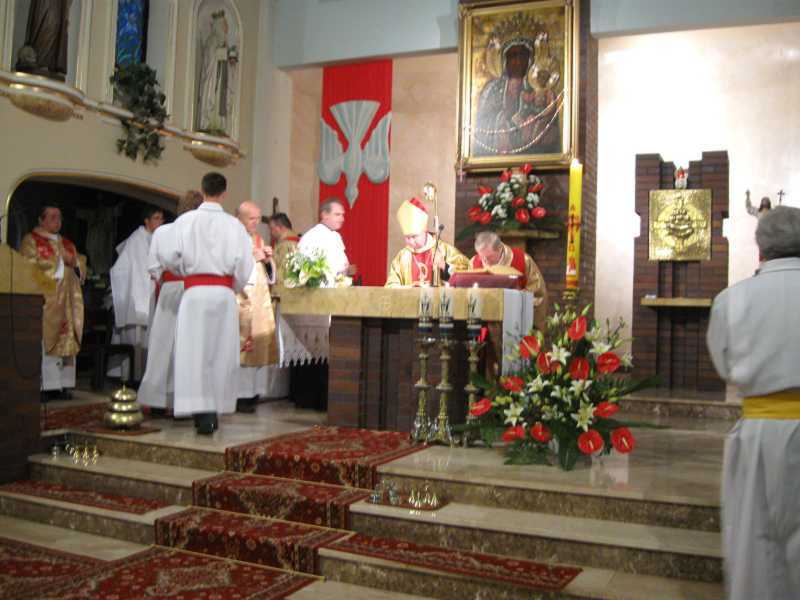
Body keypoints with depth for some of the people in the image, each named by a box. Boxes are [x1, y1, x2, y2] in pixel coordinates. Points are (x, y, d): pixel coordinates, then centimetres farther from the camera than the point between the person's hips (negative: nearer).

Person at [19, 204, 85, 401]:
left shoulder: (67, 244, 23)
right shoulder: (31, 240, 6)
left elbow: (82, 268, 20)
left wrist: (73, 261, -2)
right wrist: (58, 259, -7)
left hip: (67, 300, 6)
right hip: (44, 299, -5)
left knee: (66, 340, 0)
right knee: (44, 341, -12)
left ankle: (63, 384, 2)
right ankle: (45, 386, -11)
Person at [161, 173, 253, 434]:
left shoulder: (185, 221, -1)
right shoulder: (233, 224, -1)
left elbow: (171, 259, -2)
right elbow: (244, 264, -3)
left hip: (194, 292, -1)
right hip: (224, 292, 1)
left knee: (195, 352, 1)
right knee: (221, 353, 10)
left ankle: (202, 411, -8)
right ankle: (213, 411, 16)